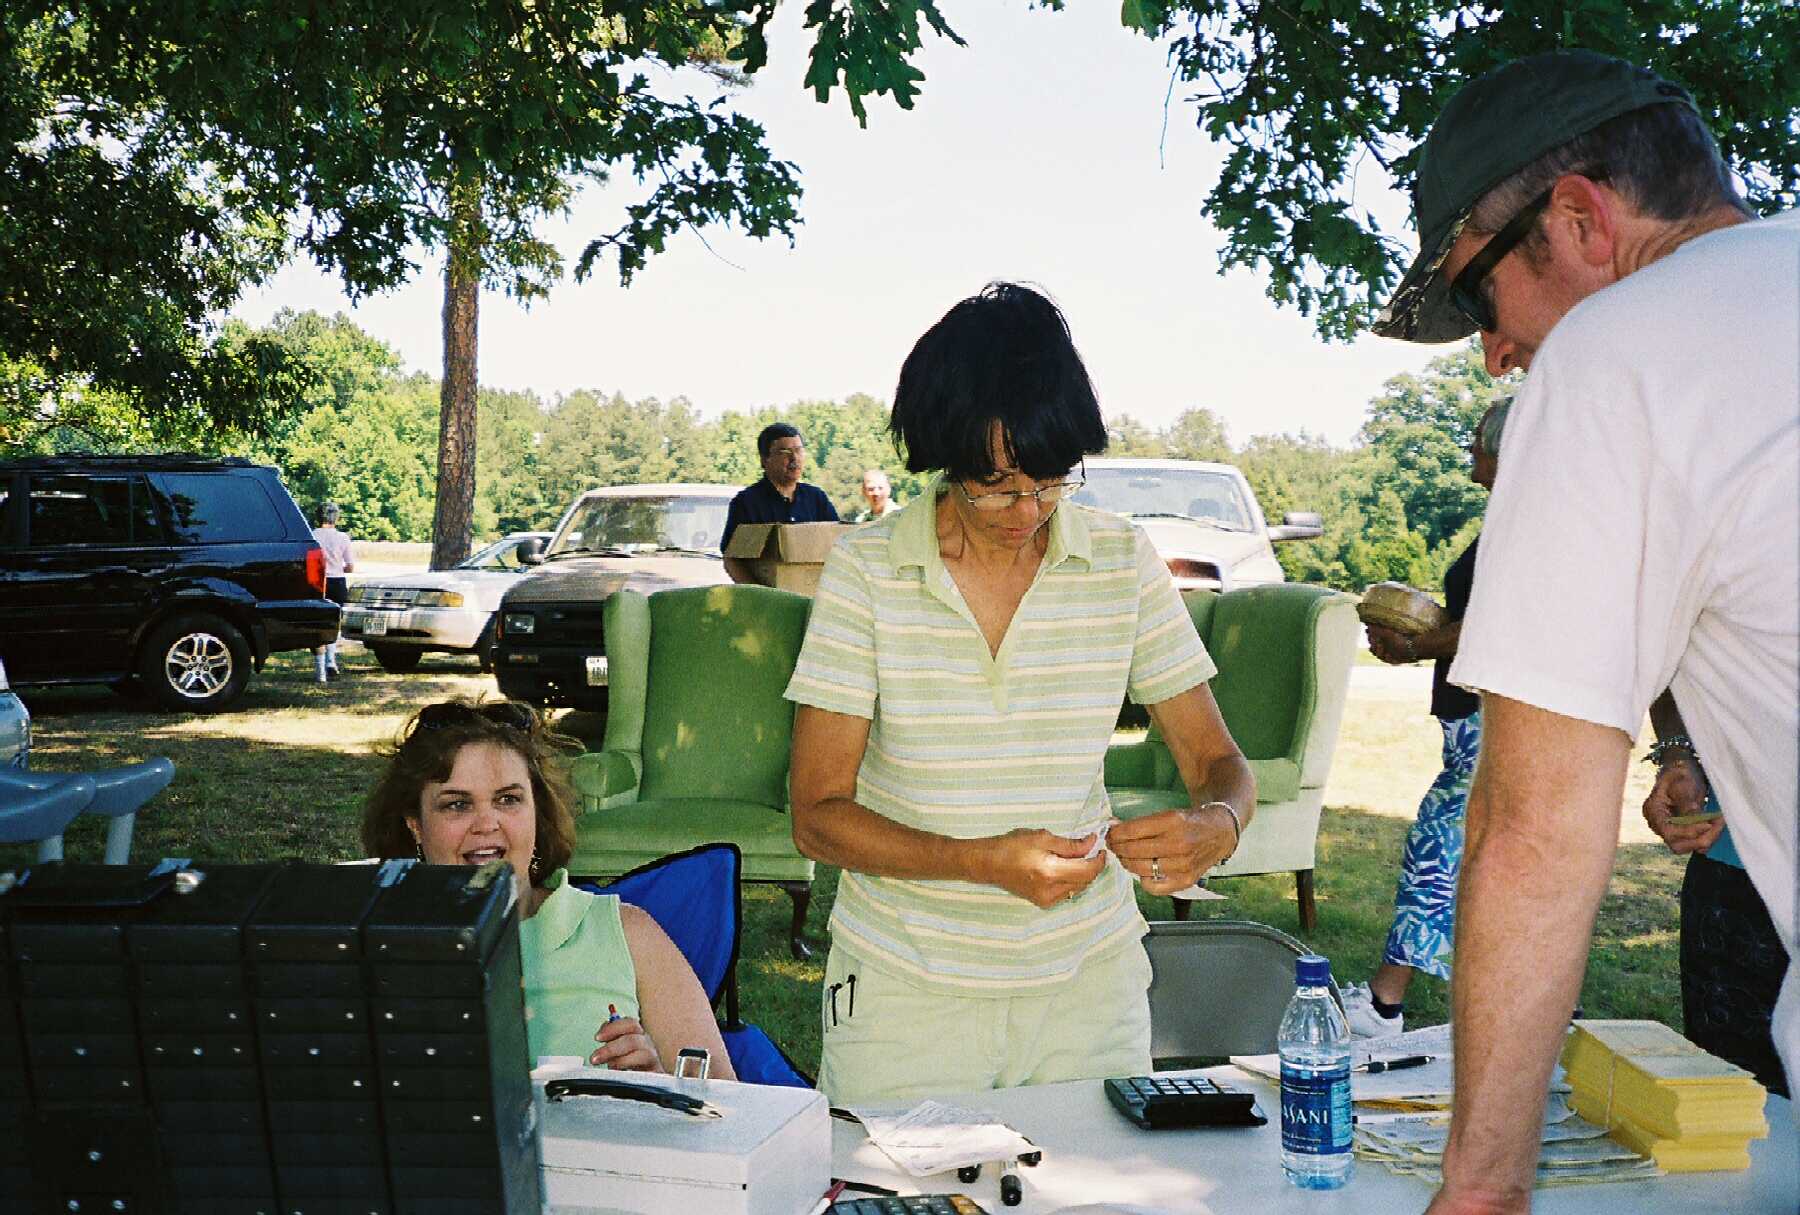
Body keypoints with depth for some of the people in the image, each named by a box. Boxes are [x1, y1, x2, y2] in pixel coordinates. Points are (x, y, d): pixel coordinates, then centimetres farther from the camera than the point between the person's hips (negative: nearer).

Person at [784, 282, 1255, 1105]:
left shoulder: (1123, 564, -1)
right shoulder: (866, 570, -7)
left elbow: (1217, 760, 3)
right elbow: (817, 814, -9)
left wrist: (1216, 824, -21)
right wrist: (985, 861, -24)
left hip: (1085, 976, 2)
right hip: (904, 979, -1)